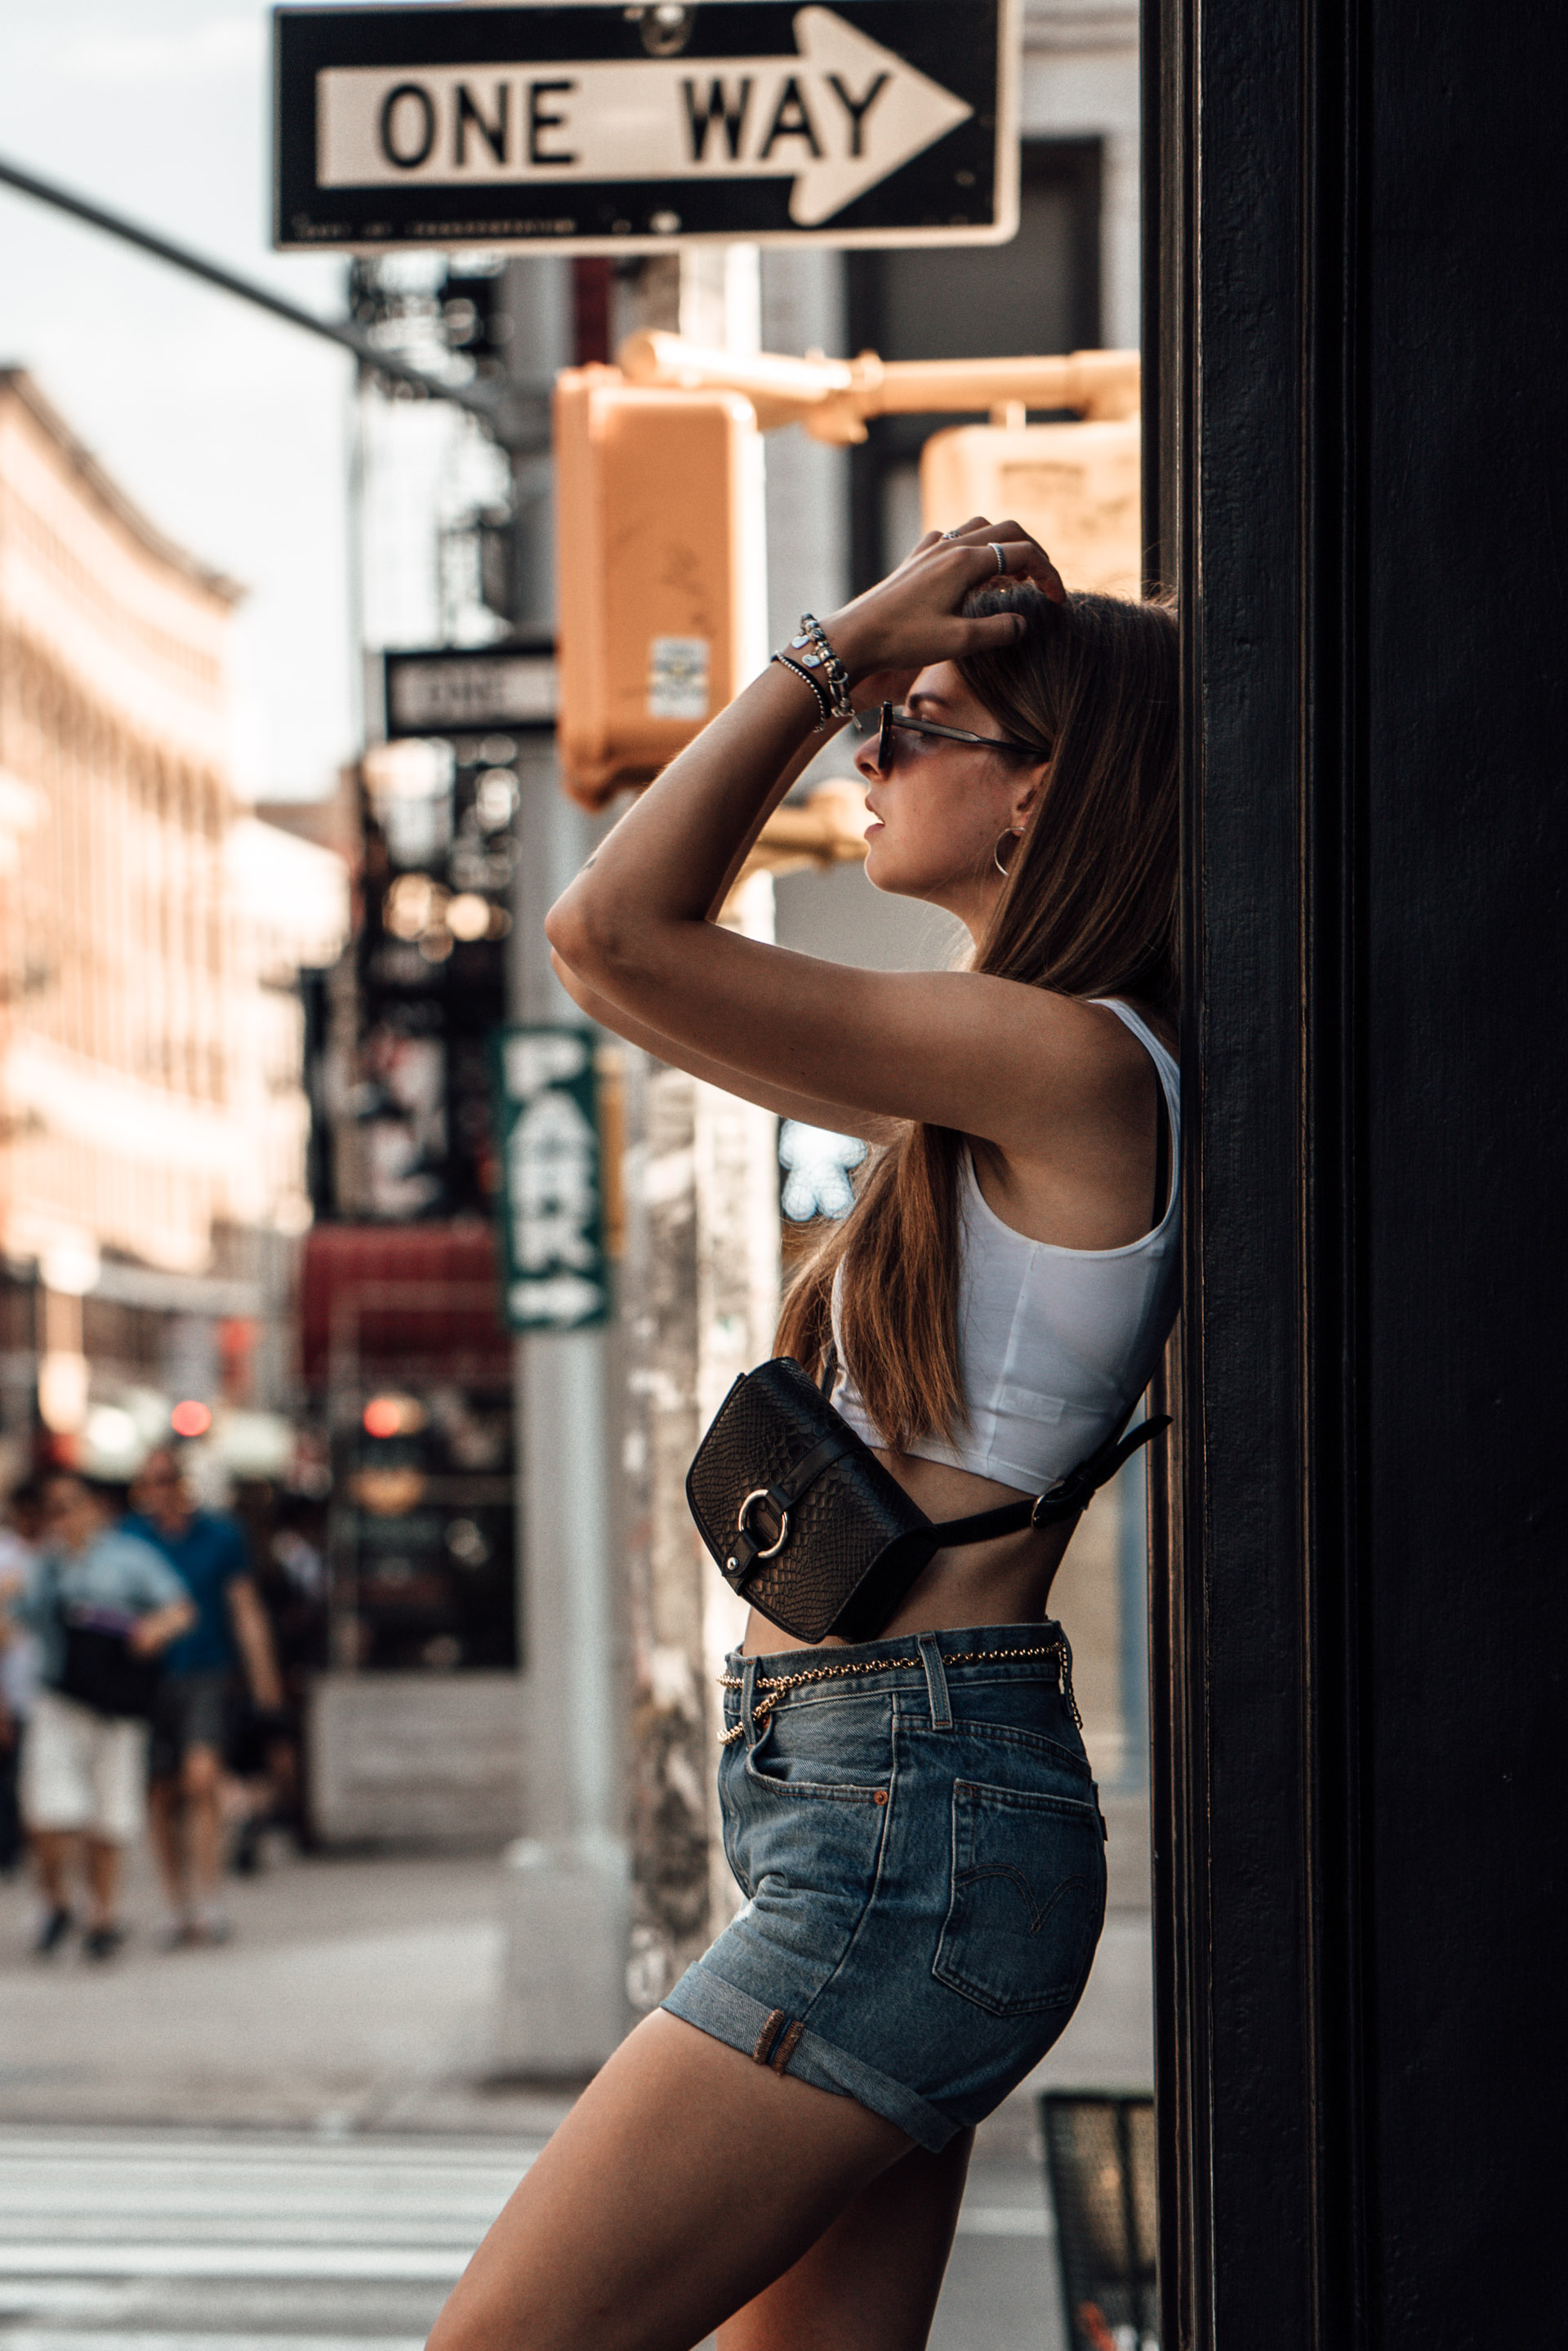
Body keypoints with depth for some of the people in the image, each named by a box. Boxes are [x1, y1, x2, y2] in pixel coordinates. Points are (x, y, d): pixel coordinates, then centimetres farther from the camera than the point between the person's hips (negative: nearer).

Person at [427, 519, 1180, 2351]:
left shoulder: (1074, 1062, -12)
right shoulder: (991, 1103, 17)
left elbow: (615, 932, -15)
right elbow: (625, 947, 26)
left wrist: (846, 645, -6)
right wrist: (860, 661, 20)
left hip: (917, 1820, -10)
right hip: (891, 1806, 10)